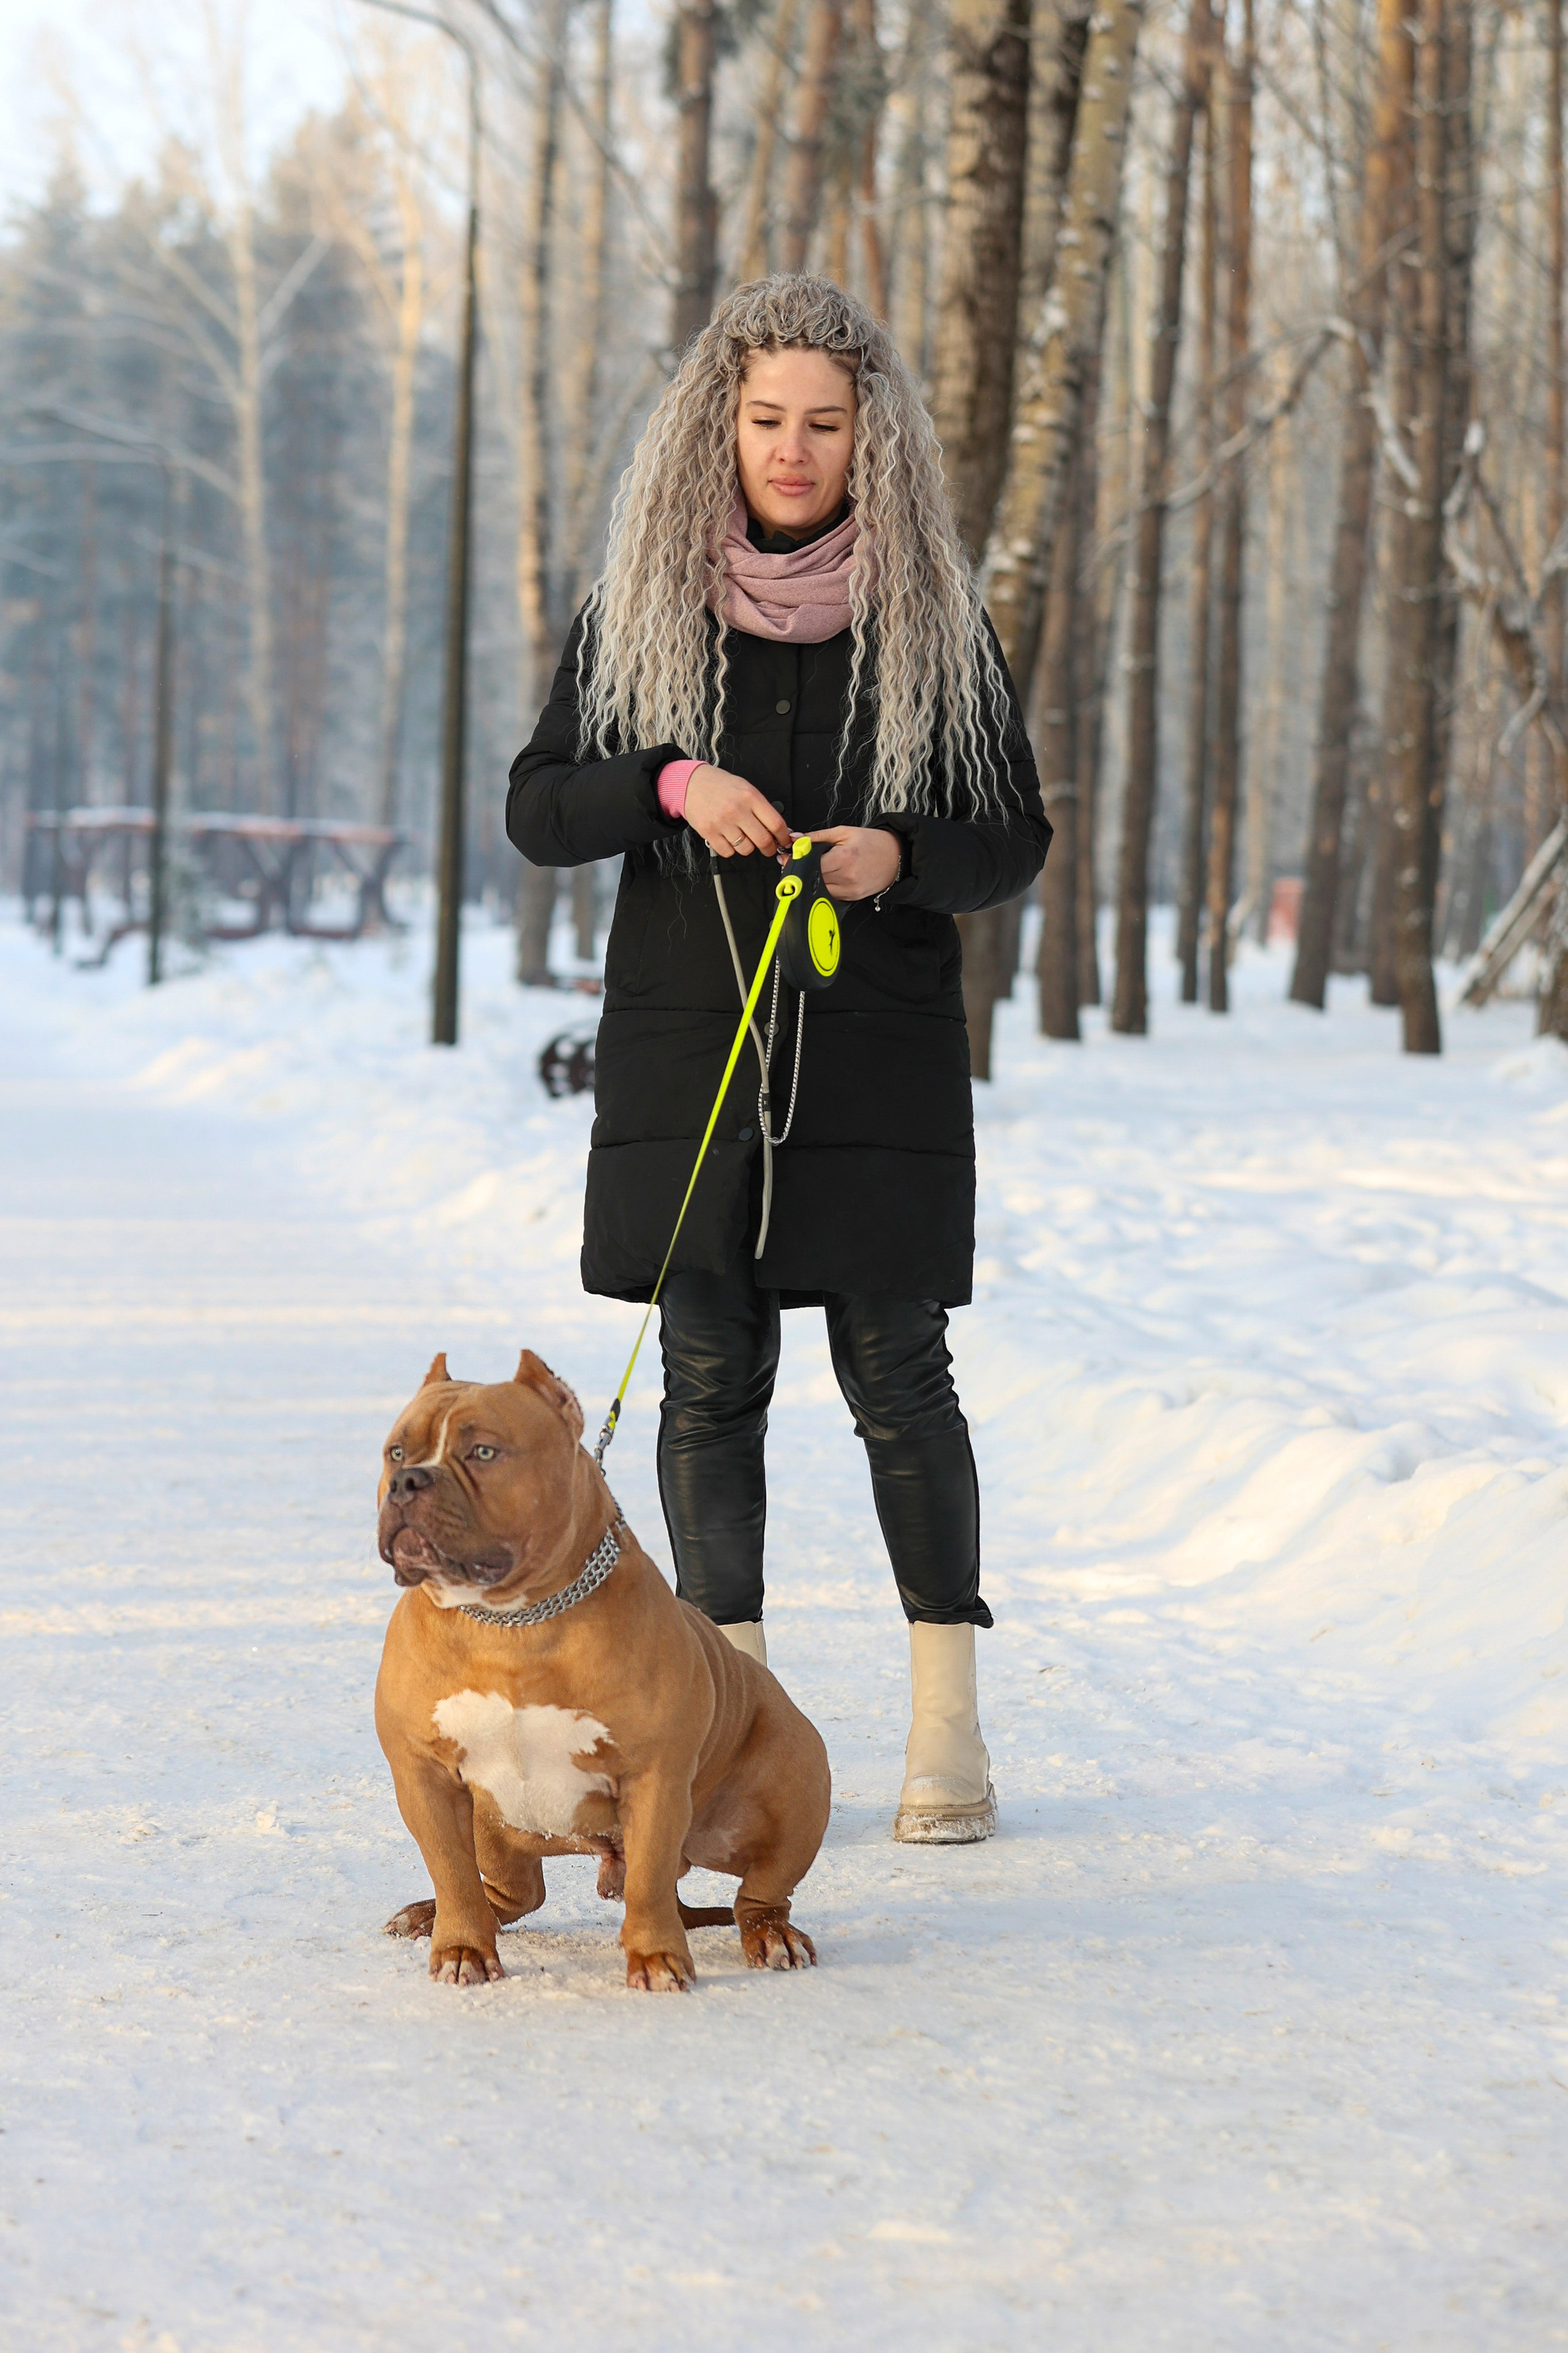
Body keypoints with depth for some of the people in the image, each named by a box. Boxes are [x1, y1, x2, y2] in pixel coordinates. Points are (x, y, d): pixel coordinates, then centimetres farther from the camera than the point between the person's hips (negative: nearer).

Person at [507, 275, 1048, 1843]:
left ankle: (948, 1721, 9)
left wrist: (899, 856, -16)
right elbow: (538, 812, 4)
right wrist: (671, 783, -15)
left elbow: (1014, 840, 5)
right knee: (710, 1382, 3)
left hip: (879, 1061, -1)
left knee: (899, 1384, 0)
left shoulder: (934, 619, 3)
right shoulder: (638, 613, 5)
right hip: (686, 1051, 1)